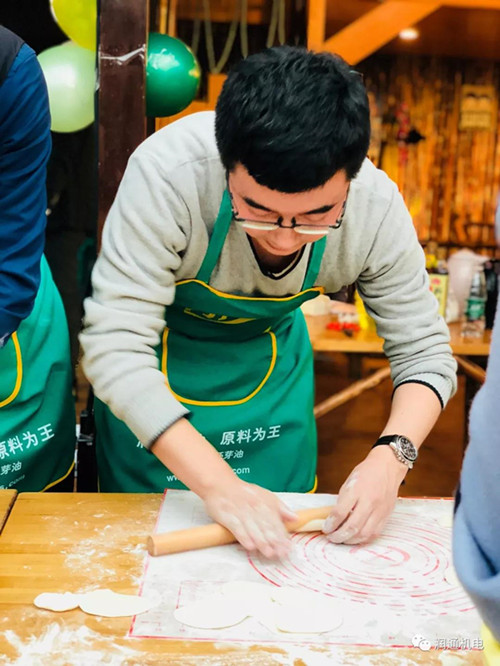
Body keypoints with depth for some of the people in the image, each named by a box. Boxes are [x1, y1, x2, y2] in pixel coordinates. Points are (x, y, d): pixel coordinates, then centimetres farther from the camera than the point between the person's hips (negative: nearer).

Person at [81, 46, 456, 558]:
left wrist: (391, 458, -34)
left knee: (282, 538, 15)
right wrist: (217, 484, -42)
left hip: (271, 360, 2)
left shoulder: (377, 208, -27)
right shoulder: (169, 171, -37)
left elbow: (424, 352, -16)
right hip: (152, 365, -2)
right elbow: (116, 346, -36)